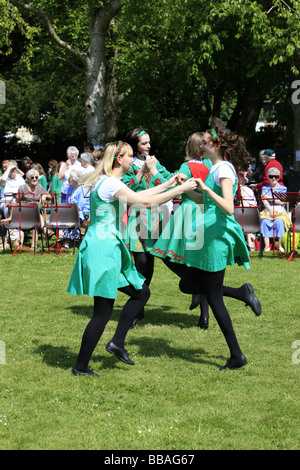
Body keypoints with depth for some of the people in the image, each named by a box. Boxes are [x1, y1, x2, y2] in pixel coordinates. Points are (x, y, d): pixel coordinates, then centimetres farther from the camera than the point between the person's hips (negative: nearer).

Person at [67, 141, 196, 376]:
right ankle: (80, 367, 3)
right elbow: (146, 202, -18)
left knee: (141, 292, 16)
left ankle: (117, 342, 16)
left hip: (109, 248, 11)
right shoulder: (110, 184, -17)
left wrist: (166, 185, 25)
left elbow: (136, 196, 25)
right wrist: (180, 189, -11)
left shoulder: (108, 182, 14)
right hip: (103, 249, -11)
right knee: (103, 311, -5)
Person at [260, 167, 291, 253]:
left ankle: (280, 245, -30)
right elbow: (264, 200, 0)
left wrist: (269, 198, -5)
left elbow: (281, 201, -1)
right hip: (267, 210, 1)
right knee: (265, 221, -32)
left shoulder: (283, 188, 13)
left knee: (279, 221, -34)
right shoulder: (265, 188, 18)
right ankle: (267, 245, -34)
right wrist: (270, 209, -18)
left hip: (280, 211, -1)